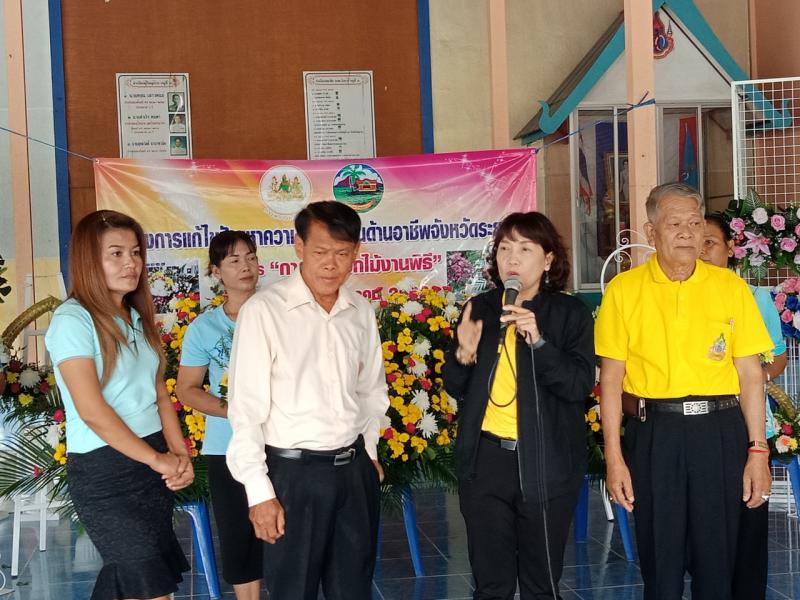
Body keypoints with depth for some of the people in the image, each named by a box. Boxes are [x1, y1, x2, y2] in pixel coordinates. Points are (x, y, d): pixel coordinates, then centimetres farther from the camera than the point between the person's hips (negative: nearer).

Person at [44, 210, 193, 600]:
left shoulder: (137, 319, 13)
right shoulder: (73, 321, -12)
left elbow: (159, 395, 12)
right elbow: (92, 411, -18)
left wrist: (179, 455, -2)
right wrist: (157, 459, -13)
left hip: (153, 466, 7)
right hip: (103, 471, -7)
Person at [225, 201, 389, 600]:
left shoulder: (361, 312, 3)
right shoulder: (263, 311, -12)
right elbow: (246, 409, -12)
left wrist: (369, 453, 15)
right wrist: (259, 492, -13)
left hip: (354, 469, 5)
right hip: (294, 472, -5)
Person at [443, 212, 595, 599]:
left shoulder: (570, 313, -2)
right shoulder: (480, 309, 6)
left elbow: (580, 385, -12)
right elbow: (456, 388, 10)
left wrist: (538, 341, -23)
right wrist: (464, 354, -10)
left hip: (546, 464, -2)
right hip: (486, 459, 3)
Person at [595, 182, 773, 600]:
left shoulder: (730, 287, 5)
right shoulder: (623, 290, 1)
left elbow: (750, 374, 5)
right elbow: (611, 379, 0)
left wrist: (758, 451, -1)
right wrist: (614, 458, -4)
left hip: (720, 430, 1)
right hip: (654, 432, -1)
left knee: (717, 561, 8)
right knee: (659, 561, 8)